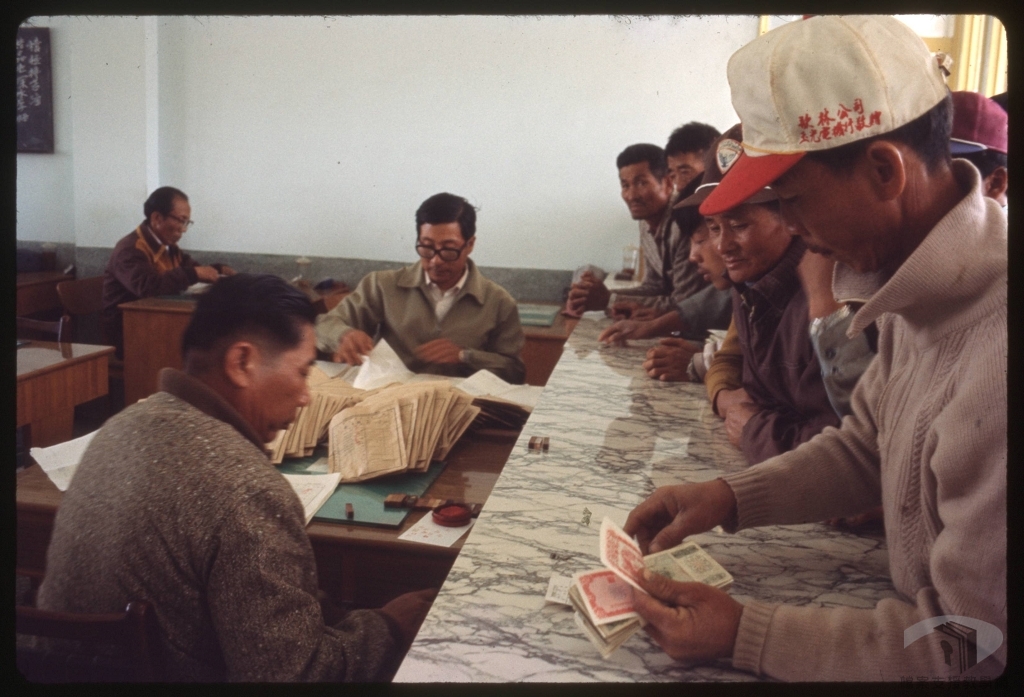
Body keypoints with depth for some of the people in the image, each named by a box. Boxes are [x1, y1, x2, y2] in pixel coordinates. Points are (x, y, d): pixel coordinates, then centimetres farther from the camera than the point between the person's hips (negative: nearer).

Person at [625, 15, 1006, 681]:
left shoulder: (995, 368, -32)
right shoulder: (929, 278, -4)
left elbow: (968, 646, -24)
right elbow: (865, 446, 8)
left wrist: (743, 635, -19)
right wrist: (730, 496, -4)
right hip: (929, 617, 7)